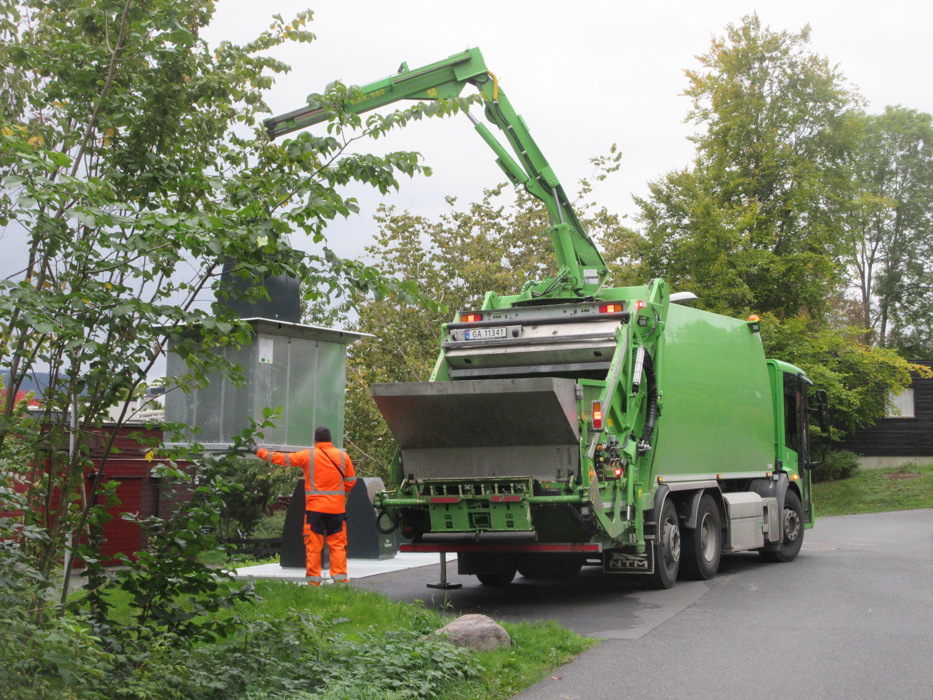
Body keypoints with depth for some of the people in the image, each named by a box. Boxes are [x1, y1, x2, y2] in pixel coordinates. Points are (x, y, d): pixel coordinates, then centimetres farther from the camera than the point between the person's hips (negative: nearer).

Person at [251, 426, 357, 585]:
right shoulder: (343, 456, 3)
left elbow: (282, 459, 0)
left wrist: (259, 451, 9)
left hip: (314, 508, -1)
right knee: (338, 544, 6)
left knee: (313, 545, 3)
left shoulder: (308, 456, -3)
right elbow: (351, 482, 9)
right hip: (337, 508, 1)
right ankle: (340, 577, 0)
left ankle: (313, 579, 2)